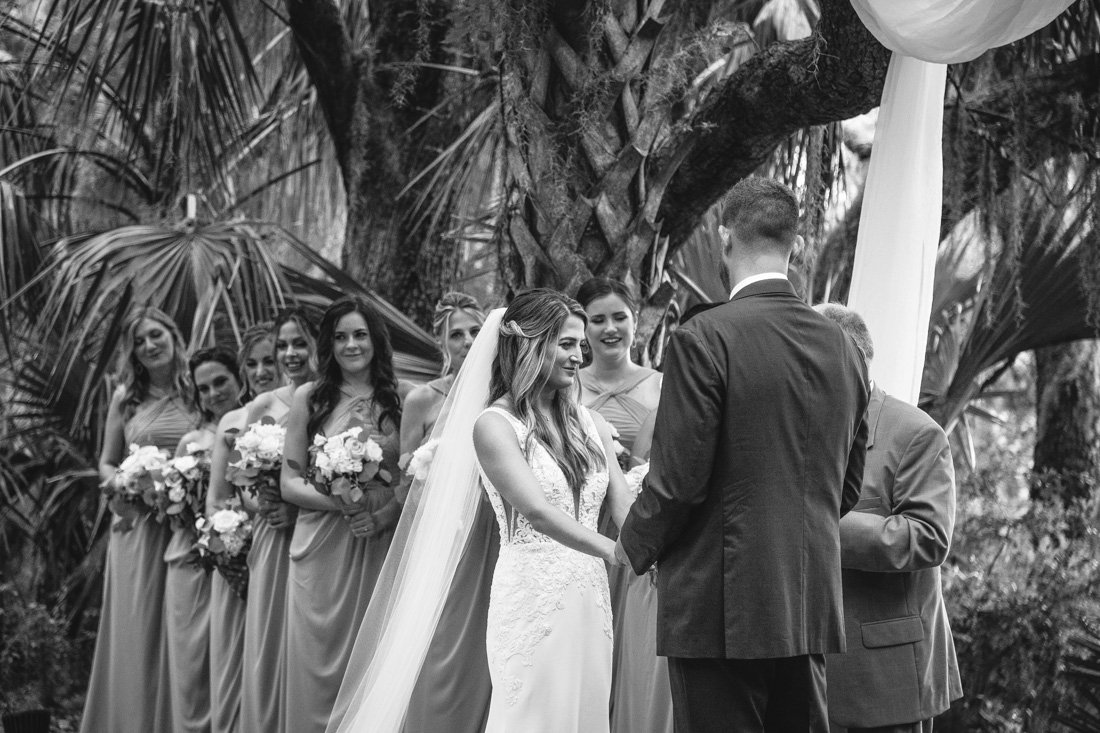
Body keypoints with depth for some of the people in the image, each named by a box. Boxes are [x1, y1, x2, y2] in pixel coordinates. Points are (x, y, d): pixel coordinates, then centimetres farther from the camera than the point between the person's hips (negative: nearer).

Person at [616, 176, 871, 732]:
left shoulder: (704, 338, -13)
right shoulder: (841, 346, 7)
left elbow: (678, 480, -14)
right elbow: (848, 485, 14)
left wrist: (634, 547, 4)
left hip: (720, 605, -6)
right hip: (811, 602, 6)